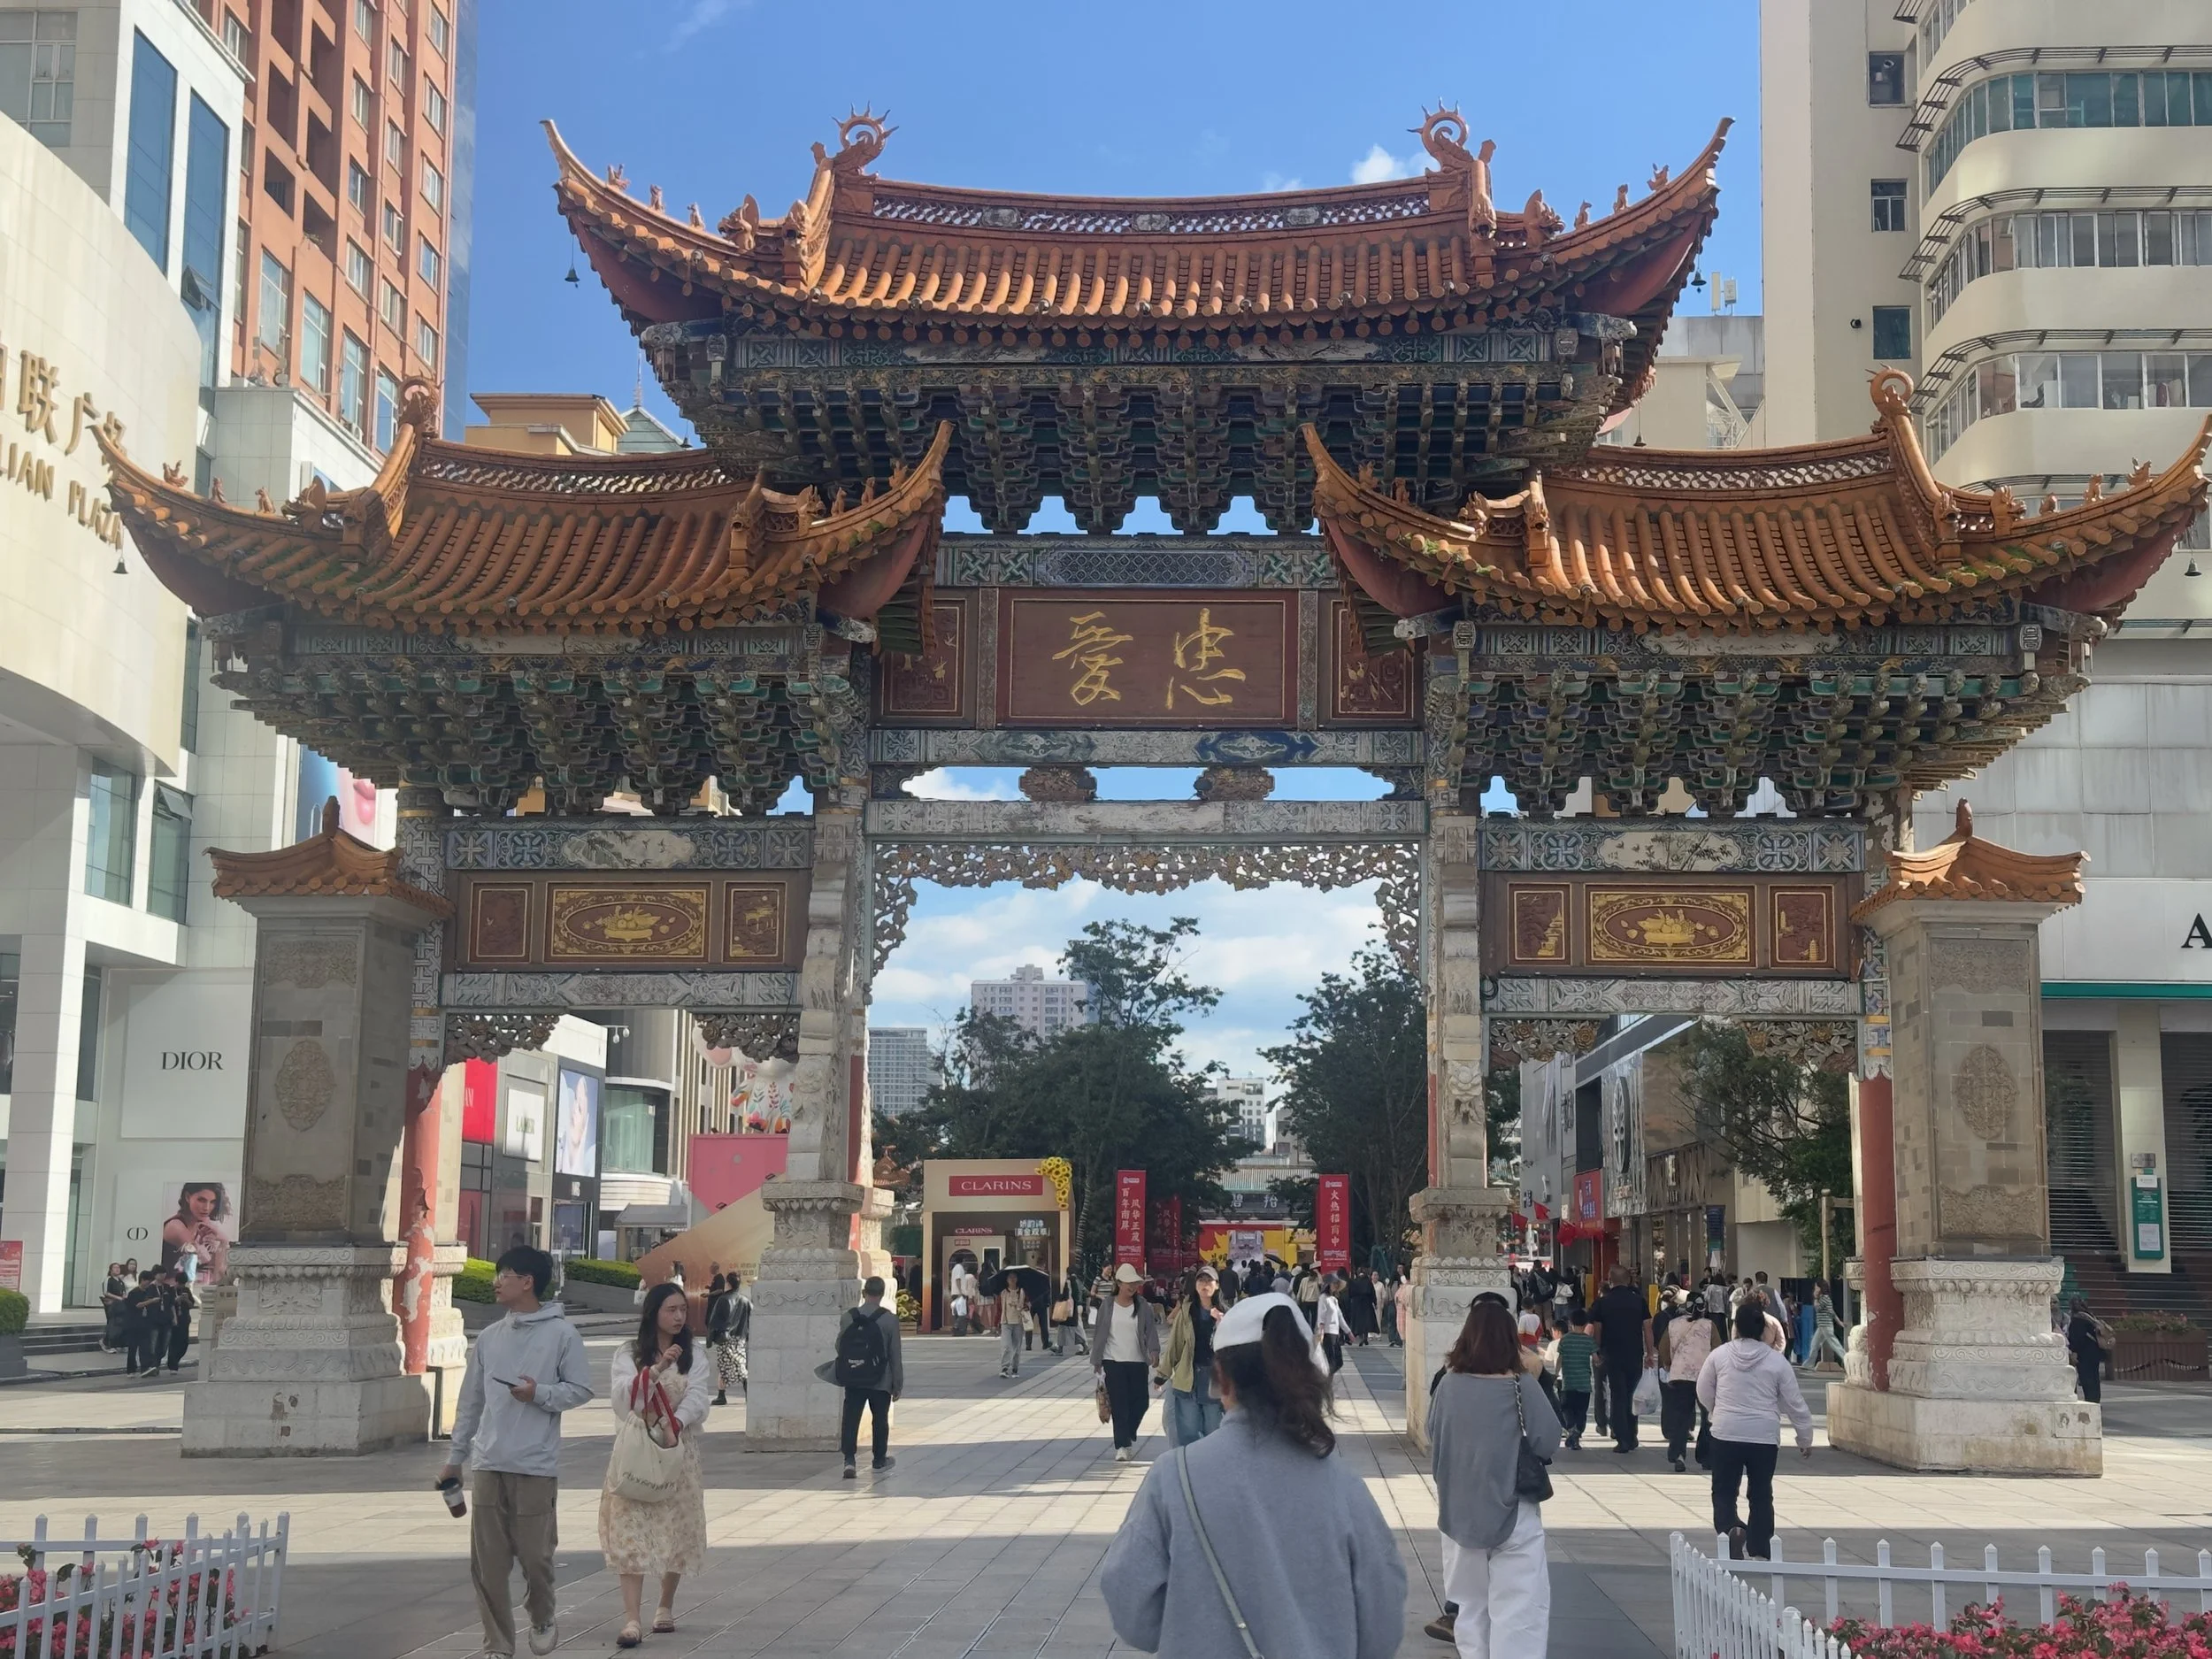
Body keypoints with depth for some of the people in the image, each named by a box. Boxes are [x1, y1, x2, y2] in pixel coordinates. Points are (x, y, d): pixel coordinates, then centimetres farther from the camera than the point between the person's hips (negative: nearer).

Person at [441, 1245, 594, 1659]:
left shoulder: (561, 1333, -3)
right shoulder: (488, 1337, 11)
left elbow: (580, 1389, -1)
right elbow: (470, 1402, 16)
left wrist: (540, 1394, -17)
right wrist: (454, 1458, 17)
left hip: (536, 1466, -4)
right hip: (488, 1465, 4)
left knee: (535, 1555, 0)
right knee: (487, 1563, 3)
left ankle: (542, 1621, 27)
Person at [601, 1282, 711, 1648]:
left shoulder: (695, 1359, 7)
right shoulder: (628, 1354, 3)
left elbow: (697, 1400, -7)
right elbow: (621, 1396, -12)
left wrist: (672, 1425, -26)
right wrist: (657, 1367, -24)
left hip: (678, 1451, 2)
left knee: (675, 1530, 7)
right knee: (631, 1535, -10)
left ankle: (666, 1606, 27)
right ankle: (631, 1620, -14)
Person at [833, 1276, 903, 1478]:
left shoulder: (848, 1317, -2)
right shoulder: (890, 1319, -8)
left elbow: (839, 1346, 7)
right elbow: (895, 1354, -5)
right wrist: (898, 1383, 4)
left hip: (852, 1379, 1)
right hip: (880, 1380, -1)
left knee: (850, 1419, 2)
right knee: (880, 1420, 14)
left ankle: (849, 1459, -11)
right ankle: (879, 1460, 25)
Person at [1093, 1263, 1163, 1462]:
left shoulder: (1143, 1306, 2)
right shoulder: (1108, 1306, 1)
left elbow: (1151, 1330, -5)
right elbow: (1099, 1334, 4)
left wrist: (1154, 1351, -22)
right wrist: (1096, 1361, 3)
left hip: (1138, 1362, 2)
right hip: (1113, 1362, -2)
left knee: (1140, 1402, 4)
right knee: (1119, 1405, -5)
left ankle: (1129, 1438, 28)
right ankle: (1121, 1446, -1)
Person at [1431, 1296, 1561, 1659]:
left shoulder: (1447, 1385, -5)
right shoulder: (1521, 1386, -13)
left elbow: (1433, 1442, 6)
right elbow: (1549, 1444, -8)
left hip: (1459, 1513, 4)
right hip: (1512, 1513, -4)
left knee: (1469, 1607, 18)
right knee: (1518, 1614, 0)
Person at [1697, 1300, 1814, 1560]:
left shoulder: (1719, 1355, -4)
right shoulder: (1777, 1360, -4)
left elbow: (1704, 1393, 7)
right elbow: (1795, 1402, 1)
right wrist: (1805, 1438, 13)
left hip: (1726, 1434, -1)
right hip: (1765, 1437, 1)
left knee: (1724, 1492, 8)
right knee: (1761, 1495, 14)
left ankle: (1730, 1528, -20)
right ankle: (1758, 1551, 12)